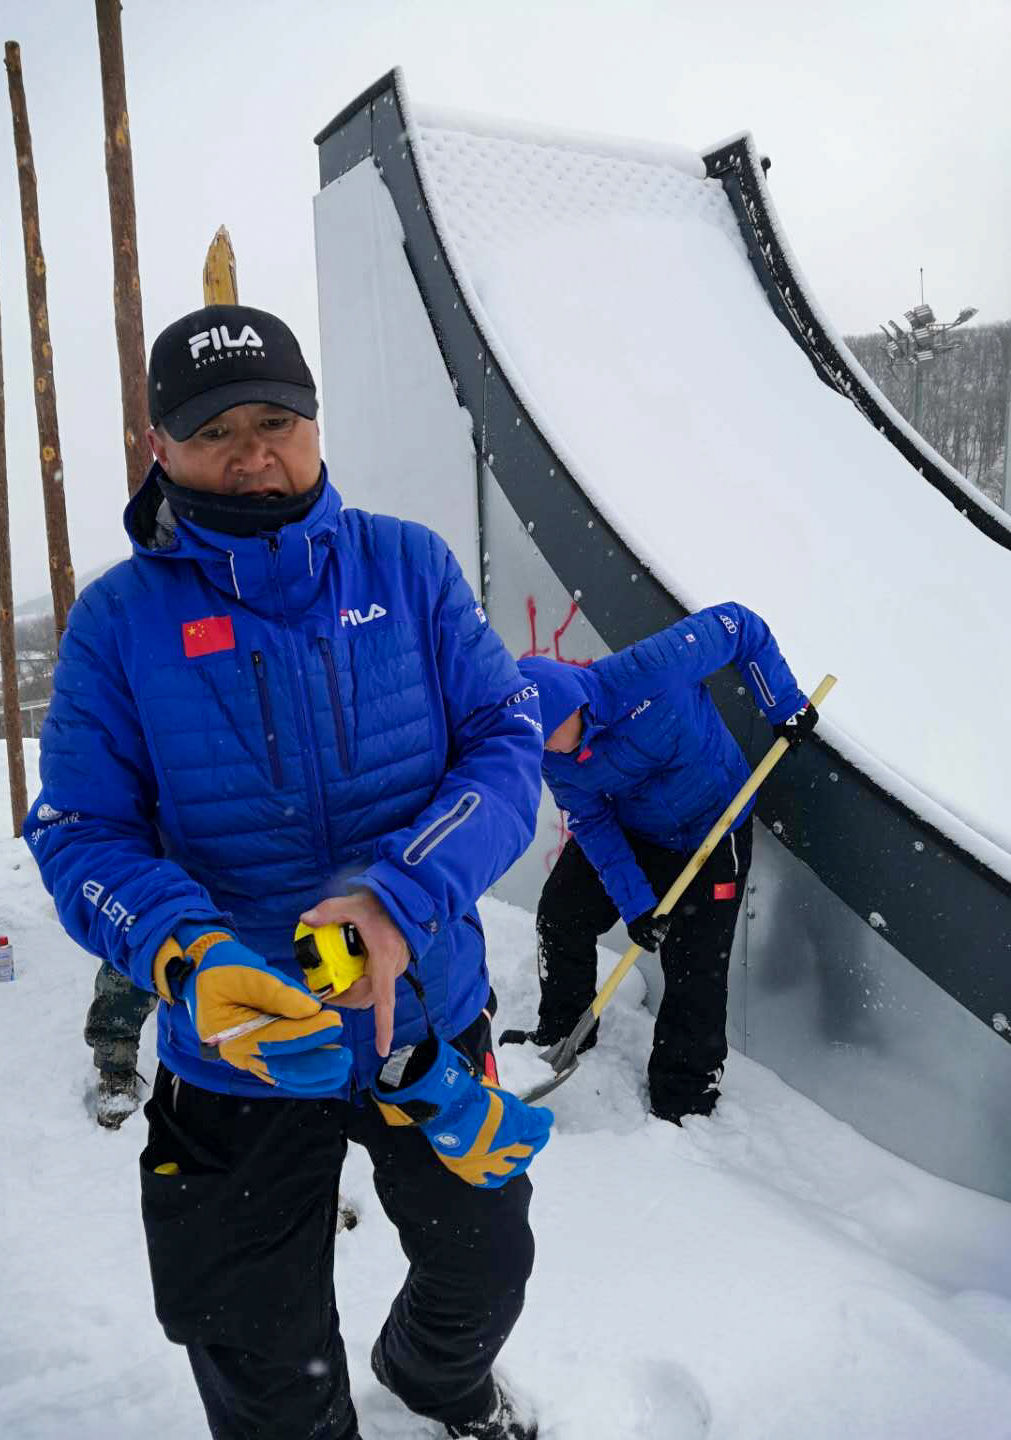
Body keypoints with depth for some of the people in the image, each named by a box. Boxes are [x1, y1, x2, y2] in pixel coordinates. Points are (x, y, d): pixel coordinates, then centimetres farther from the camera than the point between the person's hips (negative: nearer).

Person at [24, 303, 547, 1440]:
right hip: (236, 1052, -1)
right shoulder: (118, 619, -10)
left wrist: (400, 896, -28)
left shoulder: (408, 566, -7)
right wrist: (193, 959, -29)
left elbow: (507, 745, -11)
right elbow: (79, 833, -10)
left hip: (430, 1016, 2)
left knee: (484, 1270, 28)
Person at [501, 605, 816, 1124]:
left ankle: (683, 1097, 18)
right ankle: (563, 1029, 35)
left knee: (695, 966, -2)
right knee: (562, 914, 9)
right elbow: (592, 824, -9)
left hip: (713, 832, -5)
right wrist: (634, 902, -16)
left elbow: (739, 624, -22)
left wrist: (784, 703, -18)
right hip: (628, 831, 5)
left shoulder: (650, 668, -36)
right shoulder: (554, 758, -19)